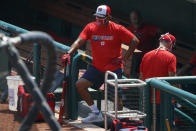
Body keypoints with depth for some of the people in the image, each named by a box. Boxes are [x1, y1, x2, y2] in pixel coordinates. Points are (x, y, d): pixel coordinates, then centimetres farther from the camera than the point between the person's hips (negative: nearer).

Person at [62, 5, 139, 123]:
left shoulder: (117, 29, -9)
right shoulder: (91, 27, 0)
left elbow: (135, 41, -8)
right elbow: (79, 41, -10)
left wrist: (124, 58, -11)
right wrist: (69, 53, -26)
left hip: (113, 68, -4)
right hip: (97, 67, 4)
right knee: (80, 85, -4)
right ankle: (96, 114, 5)